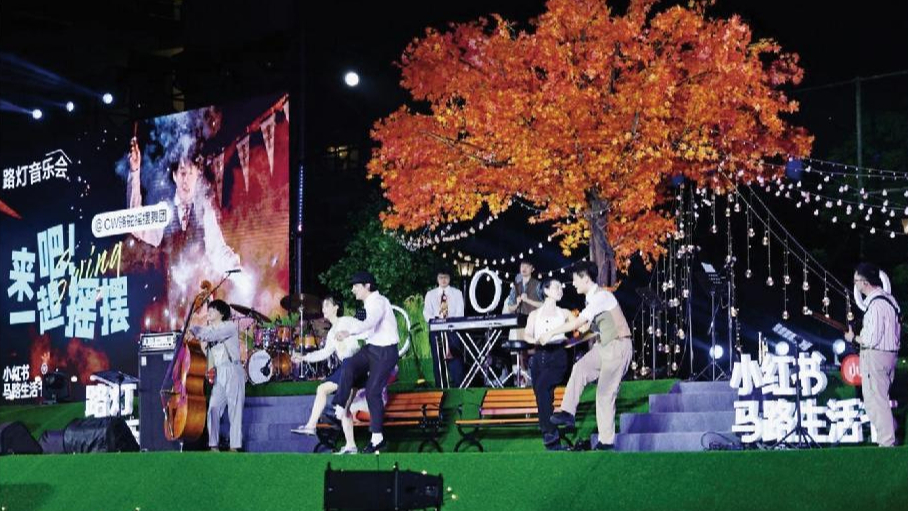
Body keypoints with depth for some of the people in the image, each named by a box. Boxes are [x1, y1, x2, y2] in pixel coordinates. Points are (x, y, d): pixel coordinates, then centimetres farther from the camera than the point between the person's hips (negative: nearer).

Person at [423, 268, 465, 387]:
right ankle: (440, 388, 4)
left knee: (455, 359, -7)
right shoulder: (430, 294, 13)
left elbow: (460, 312, 3)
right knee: (438, 359, -1)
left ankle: (457, 387, -5)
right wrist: (434, 321, -16)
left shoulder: (457, 293, 11)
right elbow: (427, 312, 4)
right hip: (436, 330, 1)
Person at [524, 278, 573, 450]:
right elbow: (527, 334, 4)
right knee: (544, 397, -1)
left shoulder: (564, 313, 13)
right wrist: (535, 340, -17)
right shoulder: (535, 314, 17)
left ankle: (550, 431, -27)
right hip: (539, 357, 3)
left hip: (557, 357, -3)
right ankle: (554, 443, 4)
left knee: (542, 387, -28)